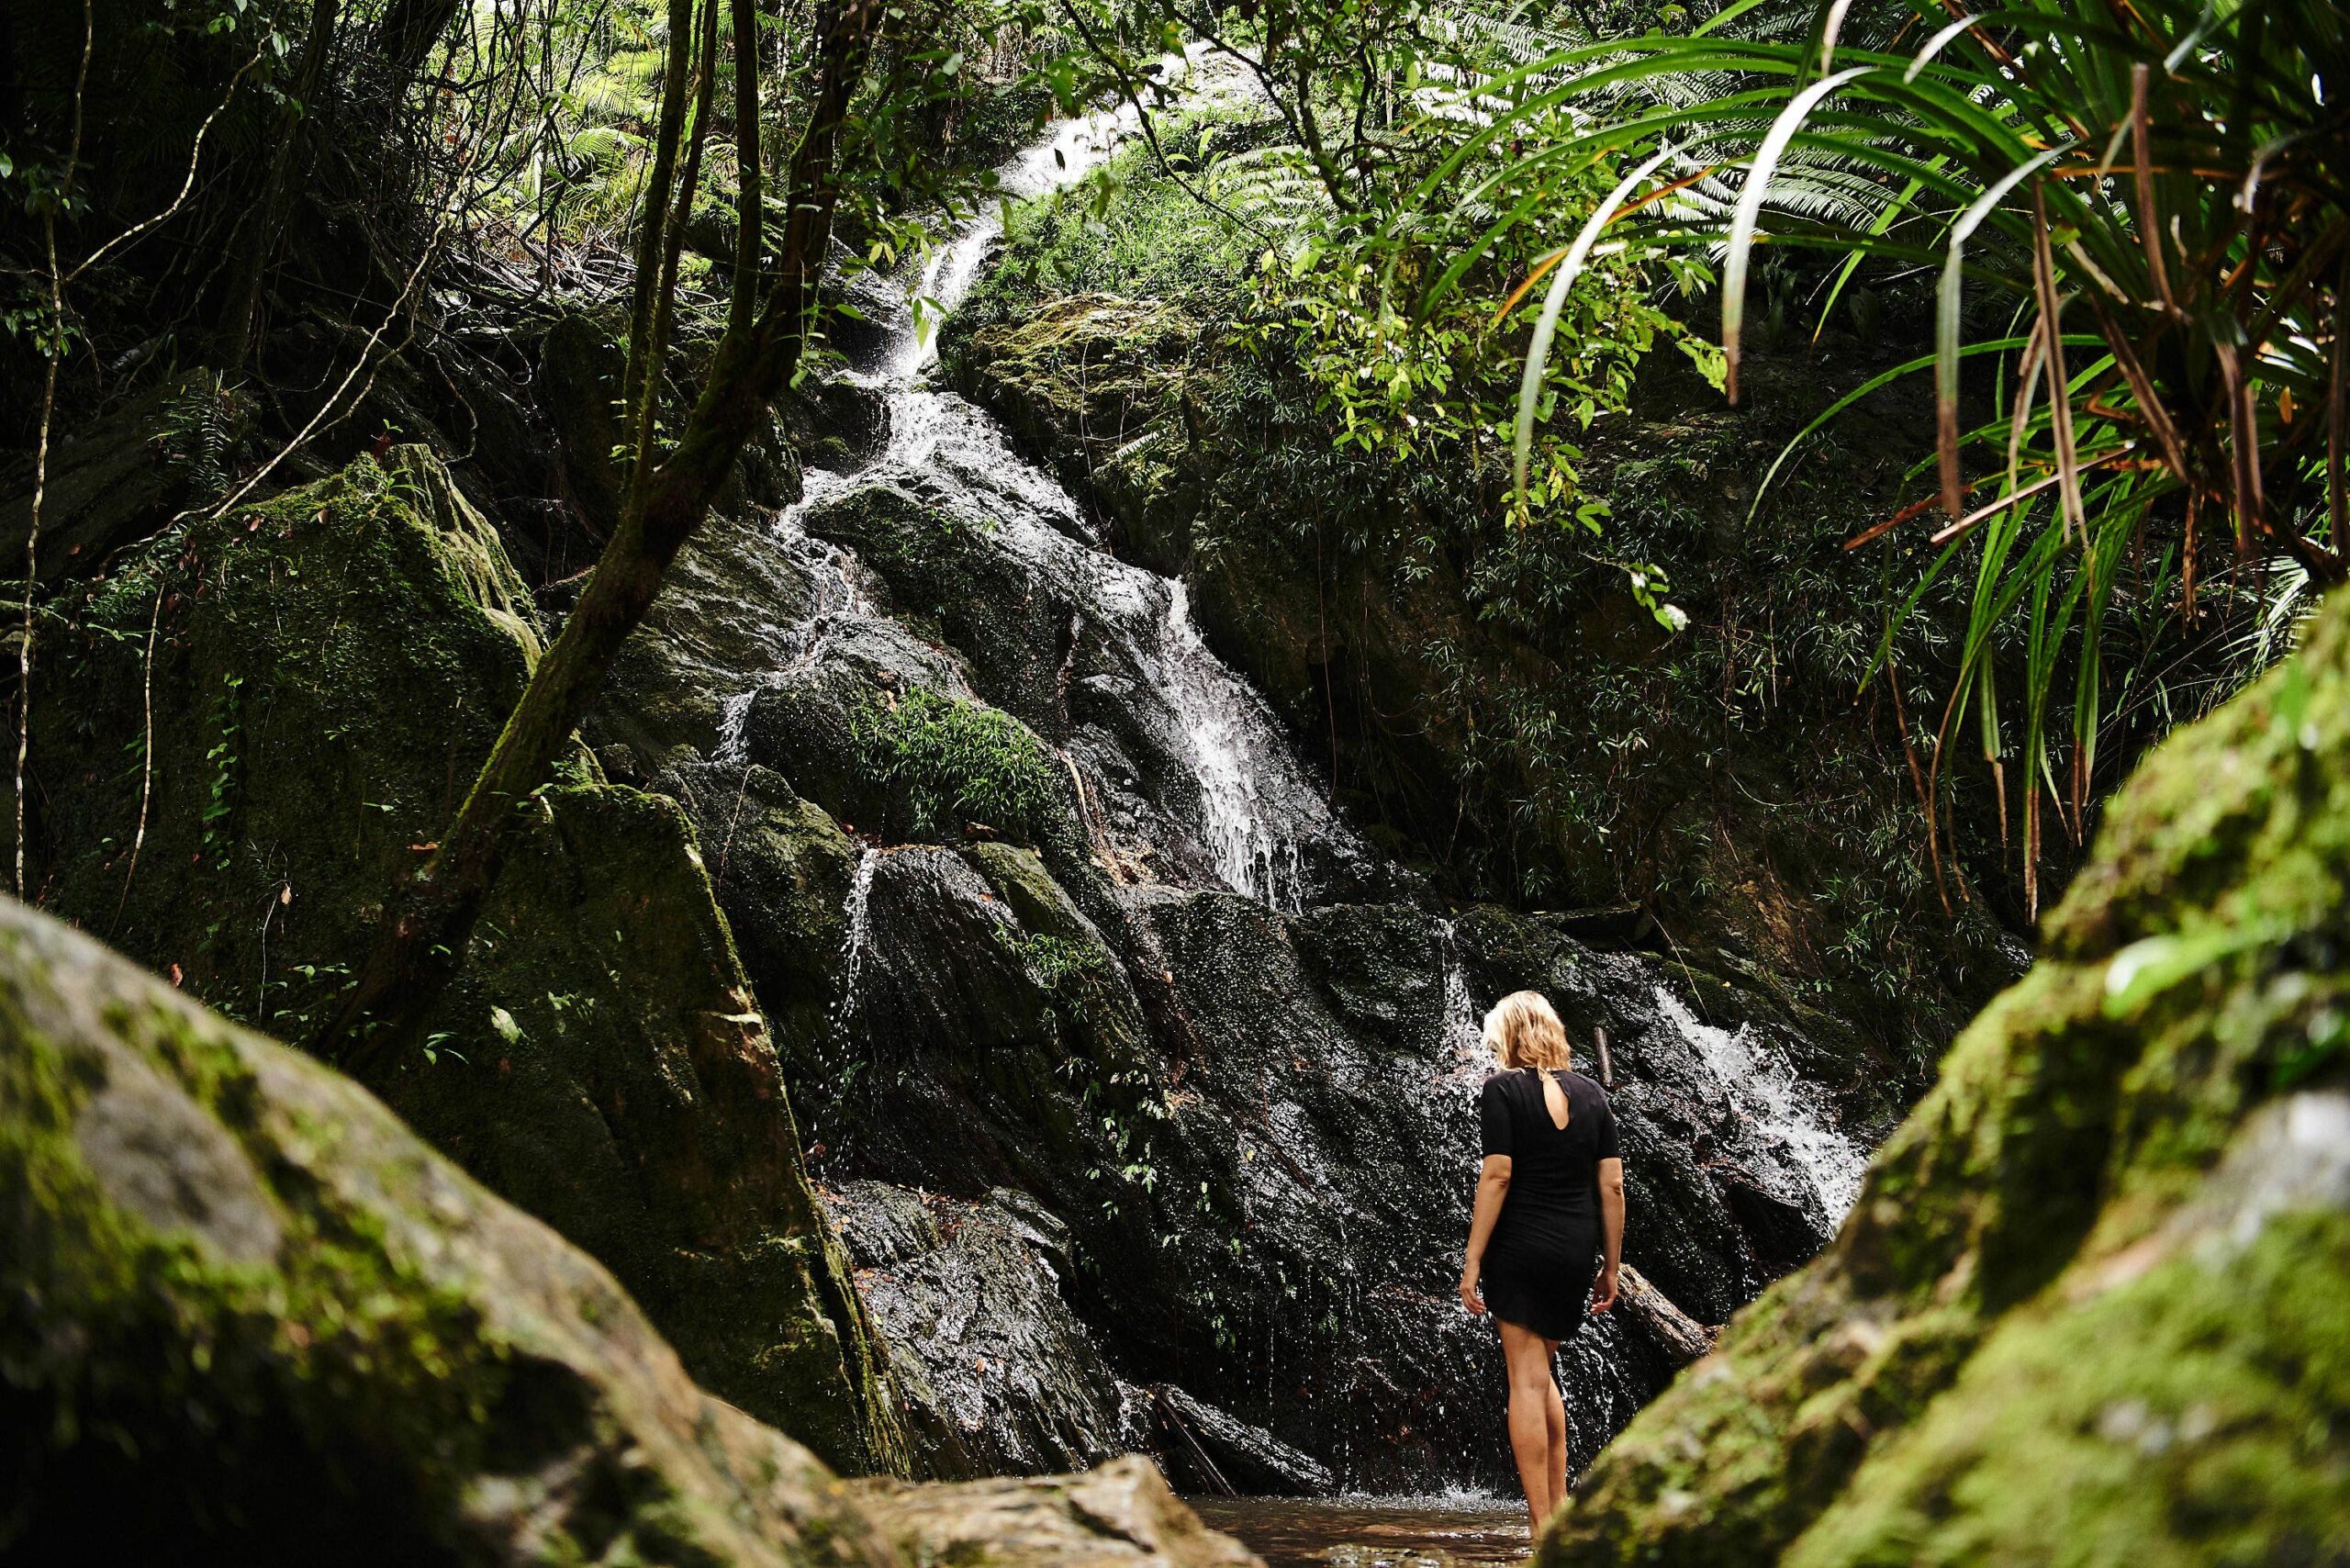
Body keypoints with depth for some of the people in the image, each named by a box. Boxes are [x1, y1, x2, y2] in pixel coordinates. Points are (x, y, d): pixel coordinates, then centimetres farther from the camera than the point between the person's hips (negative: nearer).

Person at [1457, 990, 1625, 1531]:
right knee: (1539, 1372, 20)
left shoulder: (1502, 1089, -5)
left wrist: (1472, 1262, -10)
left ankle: (1544, 1525, -4)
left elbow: (1497, 1176, -12)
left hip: (1520, 1245, -5)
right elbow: (1612, 1186, 5)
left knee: (1526, 1379, -2)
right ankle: (1558, 1502, 19)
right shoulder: (1592, 1095, 8)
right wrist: (1610, 1267, 12)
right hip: (1576, 1249, 5)